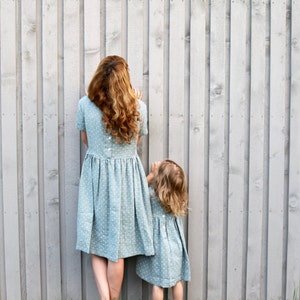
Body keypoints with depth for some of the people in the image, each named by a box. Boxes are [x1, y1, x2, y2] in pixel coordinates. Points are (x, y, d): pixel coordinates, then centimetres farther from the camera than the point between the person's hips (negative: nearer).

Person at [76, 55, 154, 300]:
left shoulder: (85, 104, -8)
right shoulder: (138, 107, -10)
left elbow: (86, 139, 7)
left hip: (96, 177, 0)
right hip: (127, 177, 0)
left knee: (97, 243, 13)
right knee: (117, 247, 10)